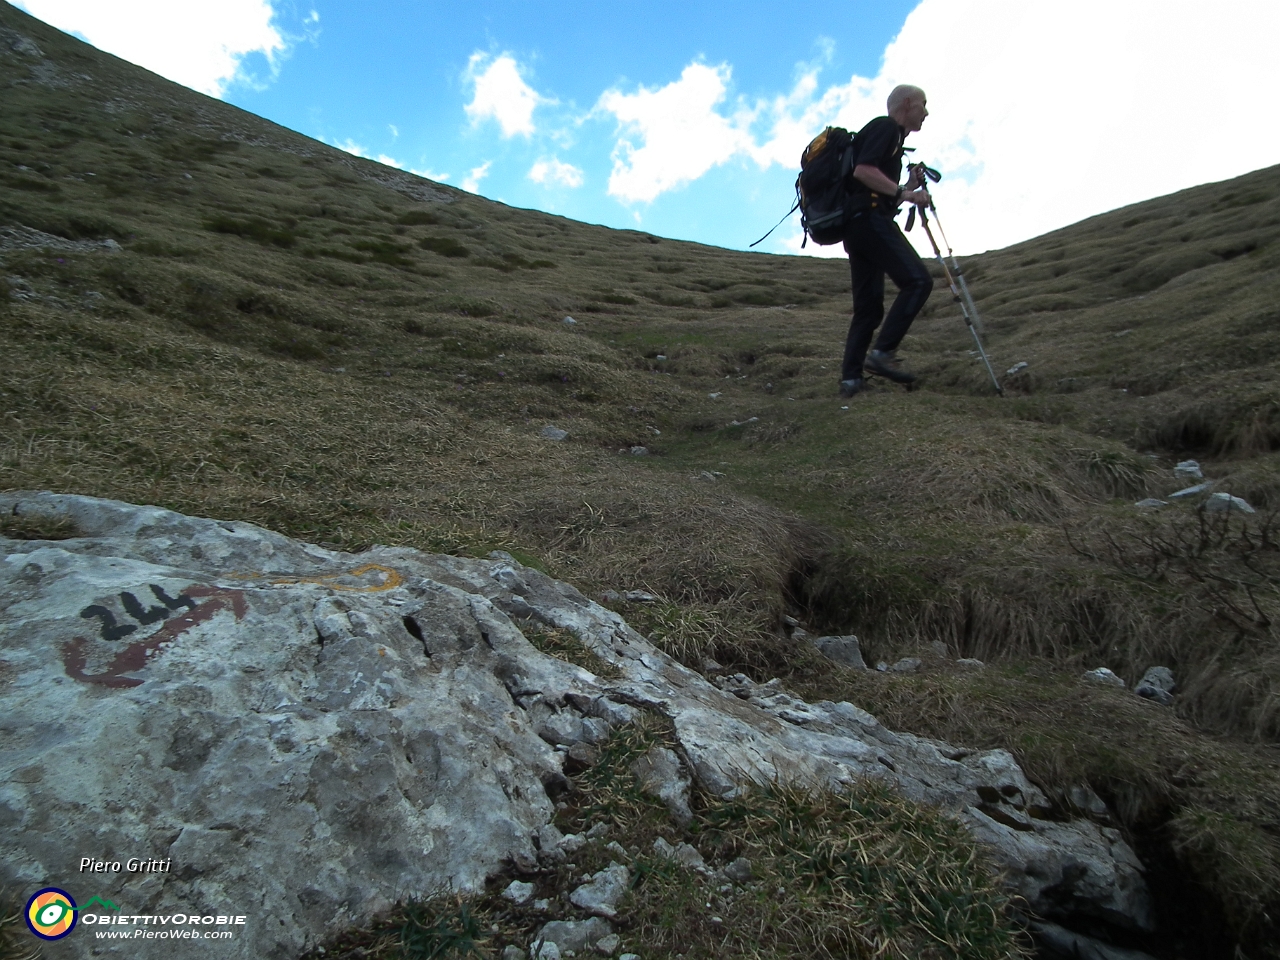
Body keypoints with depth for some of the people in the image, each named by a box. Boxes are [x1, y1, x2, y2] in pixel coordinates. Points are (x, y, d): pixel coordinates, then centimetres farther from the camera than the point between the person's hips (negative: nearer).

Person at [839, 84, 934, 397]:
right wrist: (903, 192, -14)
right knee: (917, 280, -17)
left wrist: (909, 189, 17)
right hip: (870, 218, -10)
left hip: (857, 227, 10)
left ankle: (850, 378, 0)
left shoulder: (891, 135, 31)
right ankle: (883, 352, -20)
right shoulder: (885, 127, 1)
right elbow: (863, 170, -16)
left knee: (868, 306, 5)